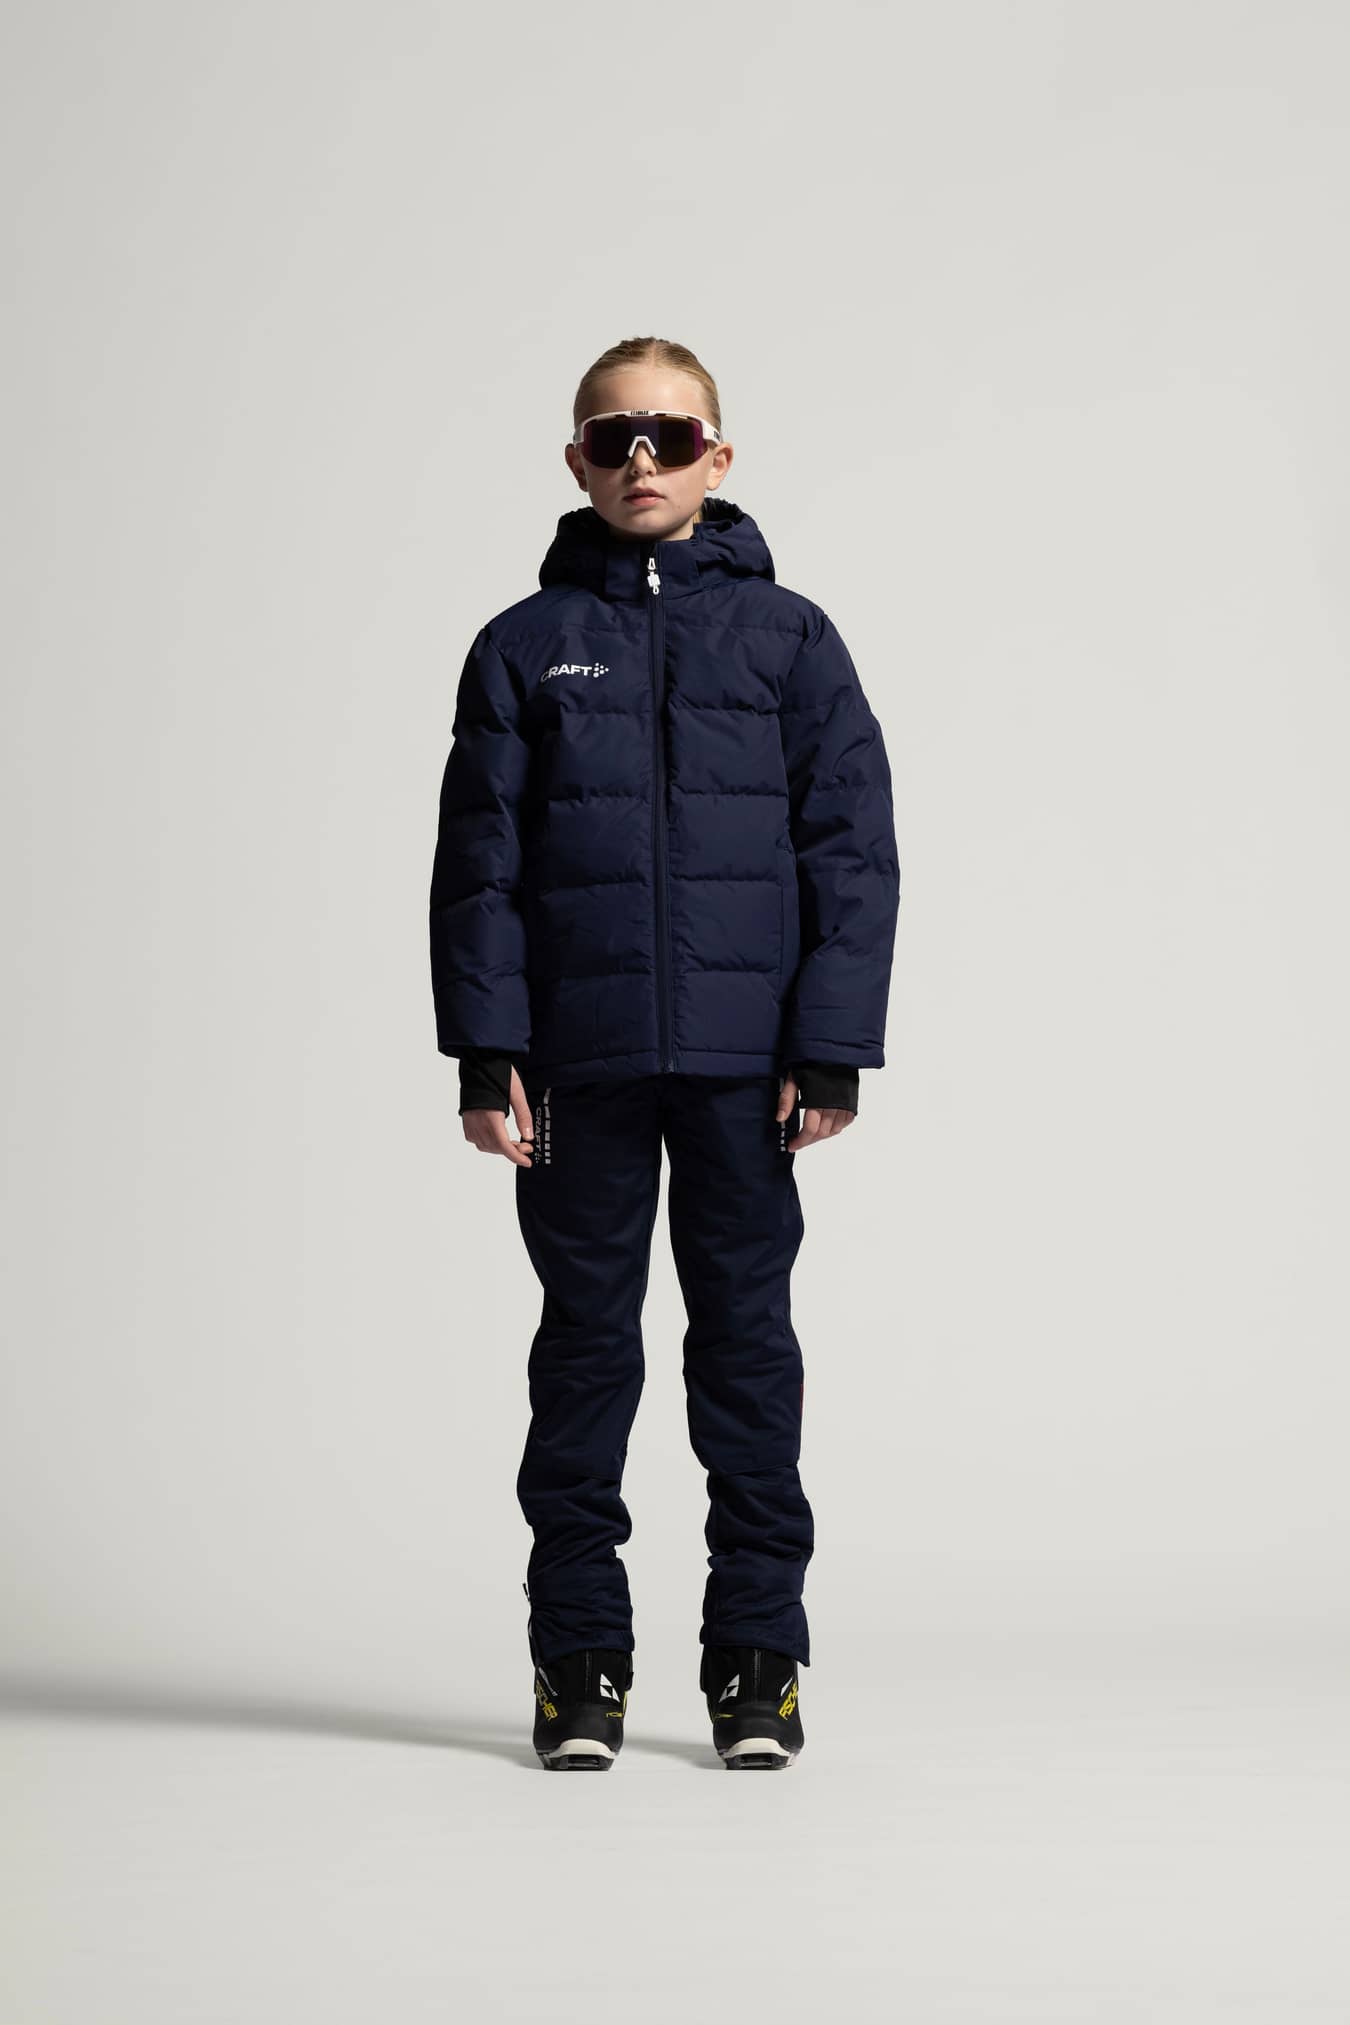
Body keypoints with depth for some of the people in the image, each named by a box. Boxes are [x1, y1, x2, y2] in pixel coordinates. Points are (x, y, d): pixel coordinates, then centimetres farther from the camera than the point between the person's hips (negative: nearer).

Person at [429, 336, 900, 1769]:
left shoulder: (789, 636, 5)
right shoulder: (523, 646, 7)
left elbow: (853, 851, 2)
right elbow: (479, 863, 5)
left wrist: (833, 1048, -5)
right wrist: (487, 1052, -3)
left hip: (744, 1054, 0)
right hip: (580, 1057, 1)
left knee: (745, 1333, 4)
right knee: (586, 1339, 6)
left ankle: (755, 1655, 13)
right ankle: (579, 1659, 15)